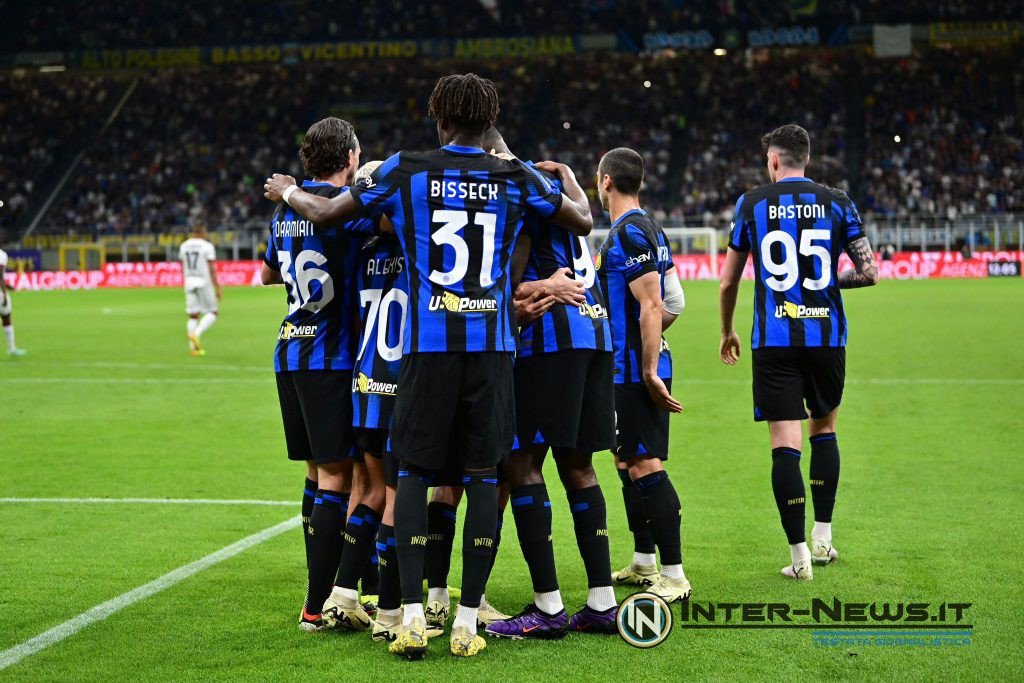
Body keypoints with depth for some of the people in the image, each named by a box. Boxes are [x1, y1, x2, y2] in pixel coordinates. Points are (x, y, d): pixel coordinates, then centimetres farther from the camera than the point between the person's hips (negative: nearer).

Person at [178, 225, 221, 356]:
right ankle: (196, 334, -16)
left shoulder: (183, 246, 8)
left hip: (189, 283, 5)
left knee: (193, 315, 9)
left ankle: (193, 347, 5)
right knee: (212, 313, 6)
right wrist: (217, 287, -7)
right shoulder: (207, 246, -8)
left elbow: (182, 268, 15)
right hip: (204, 282, -5)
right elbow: (212, 269, -11)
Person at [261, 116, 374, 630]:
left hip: (290, 353, 8)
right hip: (330, 357, -8)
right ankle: (318, 606, -3)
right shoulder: (342, 204, -12)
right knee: (336, 478, -4)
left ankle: (325, 594, 22)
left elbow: (269, 273, 27)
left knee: (318, 474, 15)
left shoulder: (286, 209, 12)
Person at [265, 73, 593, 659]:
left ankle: (413, 616, 0)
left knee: (414, 472, 7)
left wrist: (287, 190, 30)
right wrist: (569, 178, 40)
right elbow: (584, 221, 19)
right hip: (492, 345, 1)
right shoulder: (517, 178, 6)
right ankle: (467, 622, 6)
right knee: (483, 477, 6)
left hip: (429, 345, -1)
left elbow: (326, 213, 9)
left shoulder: (405, 171, 2)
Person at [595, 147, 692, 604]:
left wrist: (650, 371, -22)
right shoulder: (648, 228, 15)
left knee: (645, 467, -10)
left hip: (635, 369, -11)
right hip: (634, 369, 11)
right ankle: (643, 564, 27)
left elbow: (651, 306, -21)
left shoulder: (630, 232, -16)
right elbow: (669, 303, 19)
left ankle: (674, 578, -8)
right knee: (629, 463, 17)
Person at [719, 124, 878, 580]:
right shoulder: (836, 203, 4)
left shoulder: (751, 203, 3)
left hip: (774, 341, -2)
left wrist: (727, 331, 24)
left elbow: (728, 282, 9)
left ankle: (799, 554, -3)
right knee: (824, 429, 21)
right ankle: (822, 538, 24)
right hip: (826, 337, 2)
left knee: (785, 445, -2)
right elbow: (869, 273, 0)